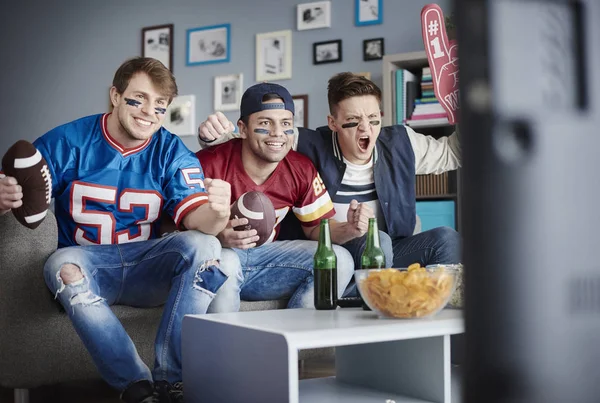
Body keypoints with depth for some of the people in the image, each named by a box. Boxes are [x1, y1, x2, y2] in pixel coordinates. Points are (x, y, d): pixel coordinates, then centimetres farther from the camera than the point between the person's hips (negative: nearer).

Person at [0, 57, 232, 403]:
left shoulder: (172, 152, 2)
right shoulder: (67, 142, -2)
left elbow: (196, 218, -11)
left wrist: (217, 212, -36)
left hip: (147, 269, 2)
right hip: (86, 264, -1)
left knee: (204, 245, -25)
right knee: (62, 265, -34)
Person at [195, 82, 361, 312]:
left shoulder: (302, 170, -4)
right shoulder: (209, 164, -20)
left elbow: (316, 227, 5)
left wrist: (348, 230, -17)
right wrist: (217, 238, -38)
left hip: (264, 256, 5)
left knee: (339, 260, -10)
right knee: (224, 263, -39)